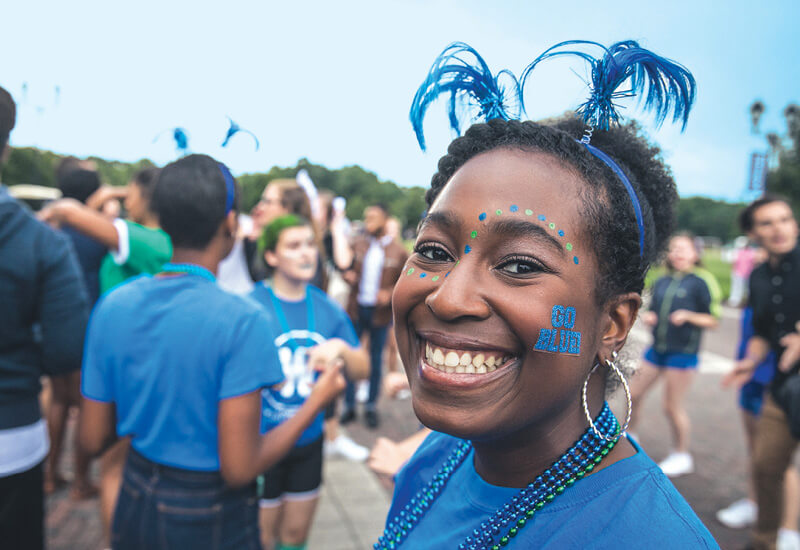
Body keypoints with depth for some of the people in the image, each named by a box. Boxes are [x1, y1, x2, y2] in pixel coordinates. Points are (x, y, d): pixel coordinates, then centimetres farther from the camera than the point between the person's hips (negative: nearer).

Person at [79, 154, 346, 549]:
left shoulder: (112, 306, -8)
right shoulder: (241, 321, -24)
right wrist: (317, 400, -11)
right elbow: (239, 469, -22)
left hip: (135, 504, 4)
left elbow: (93, 440, -2)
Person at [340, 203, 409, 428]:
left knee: (376, 360, 10)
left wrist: (390, 294, -19)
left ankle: (371, 407, 25)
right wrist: (348, 276, -10)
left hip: (380, 312, -2)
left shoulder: (399, 253, -4)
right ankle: (349, 406, 22)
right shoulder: (357, 245, 5)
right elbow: (348, 268, 12)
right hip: (356, 310, 2)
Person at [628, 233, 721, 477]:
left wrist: (688, 316, -22)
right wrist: (647, 317, -2)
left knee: (672, 406, 1)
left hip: (683, 352, -6)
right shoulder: (661, 282, 9)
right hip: (657, 348, 6)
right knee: (634, 394, 9)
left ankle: (681, 456, 22)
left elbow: (713, 320, -7)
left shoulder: (702, 281, -8)